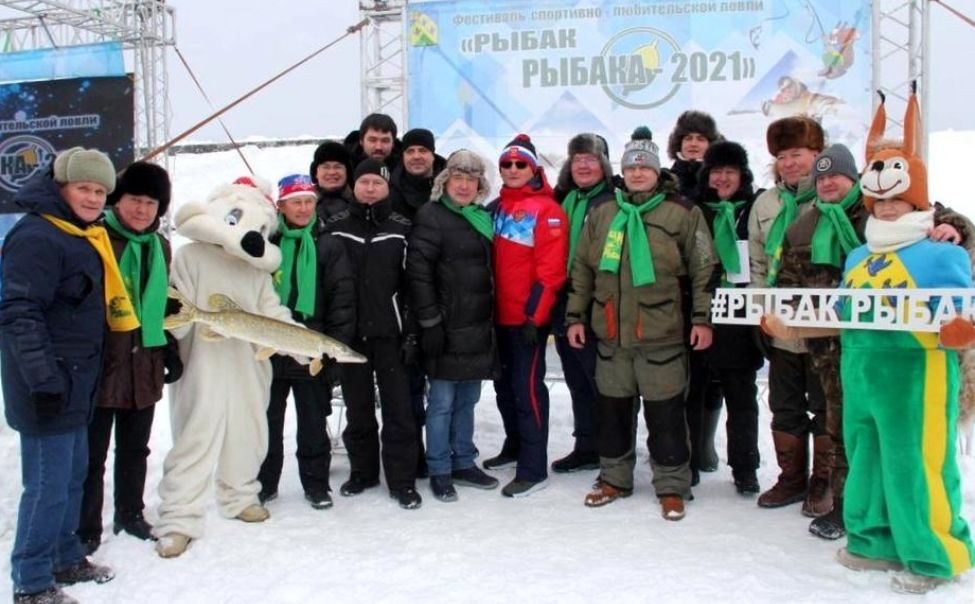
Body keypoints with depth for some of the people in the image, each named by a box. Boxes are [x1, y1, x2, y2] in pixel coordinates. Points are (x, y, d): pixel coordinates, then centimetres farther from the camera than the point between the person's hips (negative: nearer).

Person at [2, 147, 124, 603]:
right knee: (49, 483, -4)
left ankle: (65, 558, 32)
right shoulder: (37, 237, -16)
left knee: (73, 474, 18)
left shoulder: (84, 236, 14)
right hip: (48, 384, -10)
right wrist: (42, 377, -27)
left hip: (75, 380, 10)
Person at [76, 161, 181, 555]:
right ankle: (86, 529, 17)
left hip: (144, 365, 6)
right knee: (93, 453, 3)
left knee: (135, 448, 17)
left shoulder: (159, 246, 12)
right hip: (100, 364, -6)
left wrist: (170, 348, 16)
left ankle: (130, 514, 33)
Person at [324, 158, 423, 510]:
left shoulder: (401, 229, 1)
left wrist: (411, 333, -4)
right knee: (357, 408, 13)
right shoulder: (335, 228, 3)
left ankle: (402, 480, 10)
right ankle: (362, 471, 27)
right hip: (349, 333, 2)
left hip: (390, 334, -1)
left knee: (398, 409, 1)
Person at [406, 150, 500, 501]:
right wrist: (429, 322, -18)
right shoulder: (432, 216, -7)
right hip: (447, 328, -7)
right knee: (442, 401, 1)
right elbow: (418, 271, -15)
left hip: (478, 327, 7)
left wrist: (491, 320, 16)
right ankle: (439, 471, 12)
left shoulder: (483, 218, 15)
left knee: (467, 399, 15)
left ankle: (463, 463, 26)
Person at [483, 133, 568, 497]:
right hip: (500, 315, 7)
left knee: (527, 386, -7)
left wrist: (534, 315, -19)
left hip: (529, 317, -7)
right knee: (504, 384, 16)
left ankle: (533, 469, 0)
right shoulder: (495, 209, 13)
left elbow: (551, 270, -15)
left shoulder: (546, 210, -9)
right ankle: (515, 445, 34)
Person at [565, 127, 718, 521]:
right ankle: (614, 477, 30)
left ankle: (672, 485, 19)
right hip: (610, 333, 4)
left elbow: (704, 269, -1)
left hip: (662, 334, -4)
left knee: (665, 413, 4)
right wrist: (576, 316, 9)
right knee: (612, 408, 14)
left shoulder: (681, 213, -1)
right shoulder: (602, 213, 9)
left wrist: (702, 318, -6)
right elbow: (582, 269, 12)